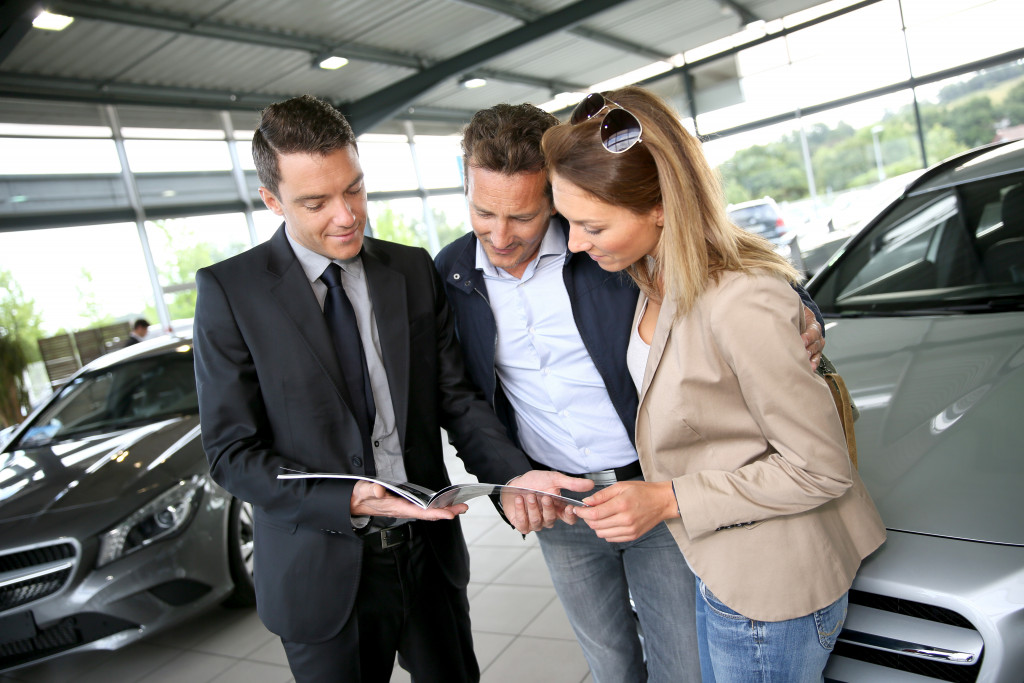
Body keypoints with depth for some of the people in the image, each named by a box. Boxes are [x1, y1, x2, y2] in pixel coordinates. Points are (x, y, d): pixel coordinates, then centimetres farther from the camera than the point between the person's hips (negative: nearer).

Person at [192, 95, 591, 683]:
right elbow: (232, 451, -10)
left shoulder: (415, 271, 0)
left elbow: (455, 396, -1)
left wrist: (513, 474, -19)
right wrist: (348, 501, -24)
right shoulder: (229, 291, -10)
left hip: (430, 552, 3)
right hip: (323, 575, -3)